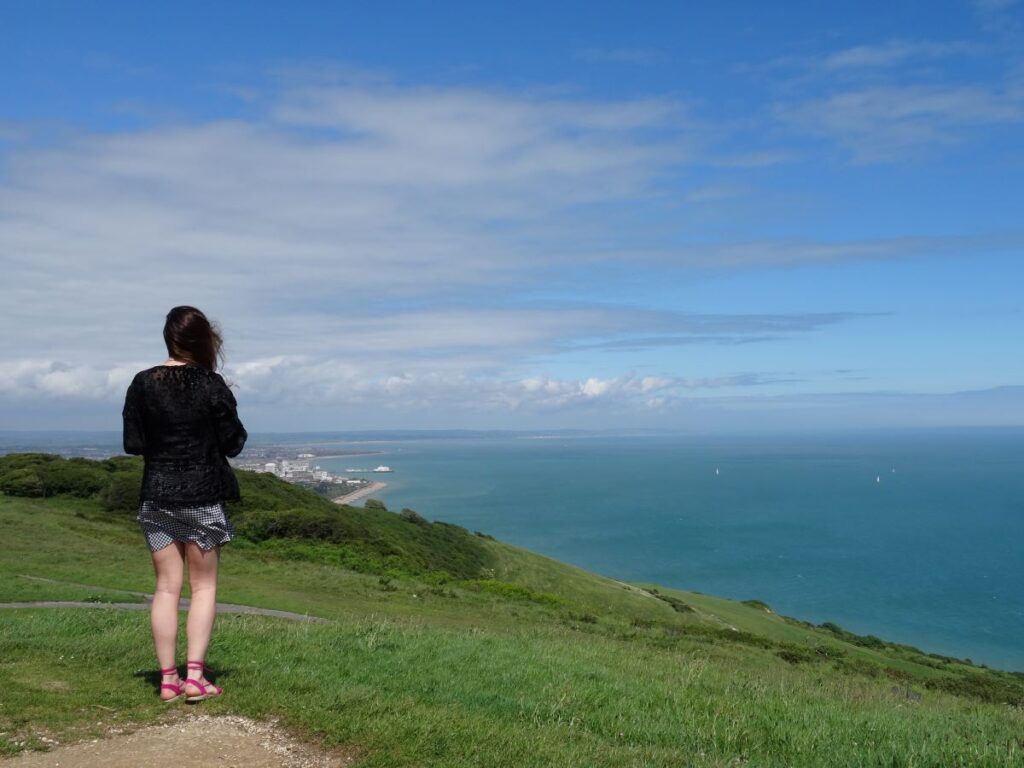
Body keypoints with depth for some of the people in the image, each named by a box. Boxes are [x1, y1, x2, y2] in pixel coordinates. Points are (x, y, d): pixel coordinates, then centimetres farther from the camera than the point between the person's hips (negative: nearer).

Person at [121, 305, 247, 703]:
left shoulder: (142, 384, -1)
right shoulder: (211, 385, -10)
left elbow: (133, 443, 1)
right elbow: (233, 443, -6)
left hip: (157, 497, 3)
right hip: (202, 496, -3)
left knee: (166, 587, 9)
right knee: (203, 586, 7)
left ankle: (168, 679, 12)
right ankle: (194, 676, 1)